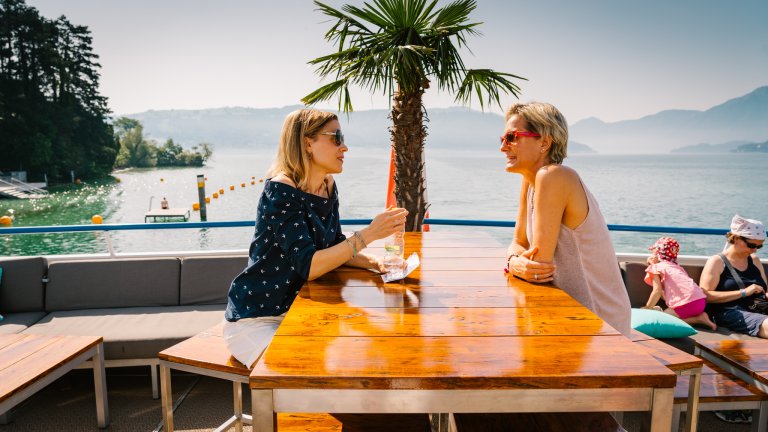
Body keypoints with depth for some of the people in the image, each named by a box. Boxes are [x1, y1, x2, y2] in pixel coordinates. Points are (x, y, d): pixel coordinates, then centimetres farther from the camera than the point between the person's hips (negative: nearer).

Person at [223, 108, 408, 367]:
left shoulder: (328, 186, 1)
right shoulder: (280, 190, -23)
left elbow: (335, 248, 8)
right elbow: (309, 266, -30)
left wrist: (375, 263, -10)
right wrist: (368, 234, -32)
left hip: (297, 310, 7)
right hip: (255, 320, -7)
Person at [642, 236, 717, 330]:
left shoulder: (656, 267, 4)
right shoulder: (676, 267, 27)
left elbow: (657, 291, -7)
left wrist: (647, 308, 2)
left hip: (686, 303, -8)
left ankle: (698, 319, -6)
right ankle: (699, 317, 6)